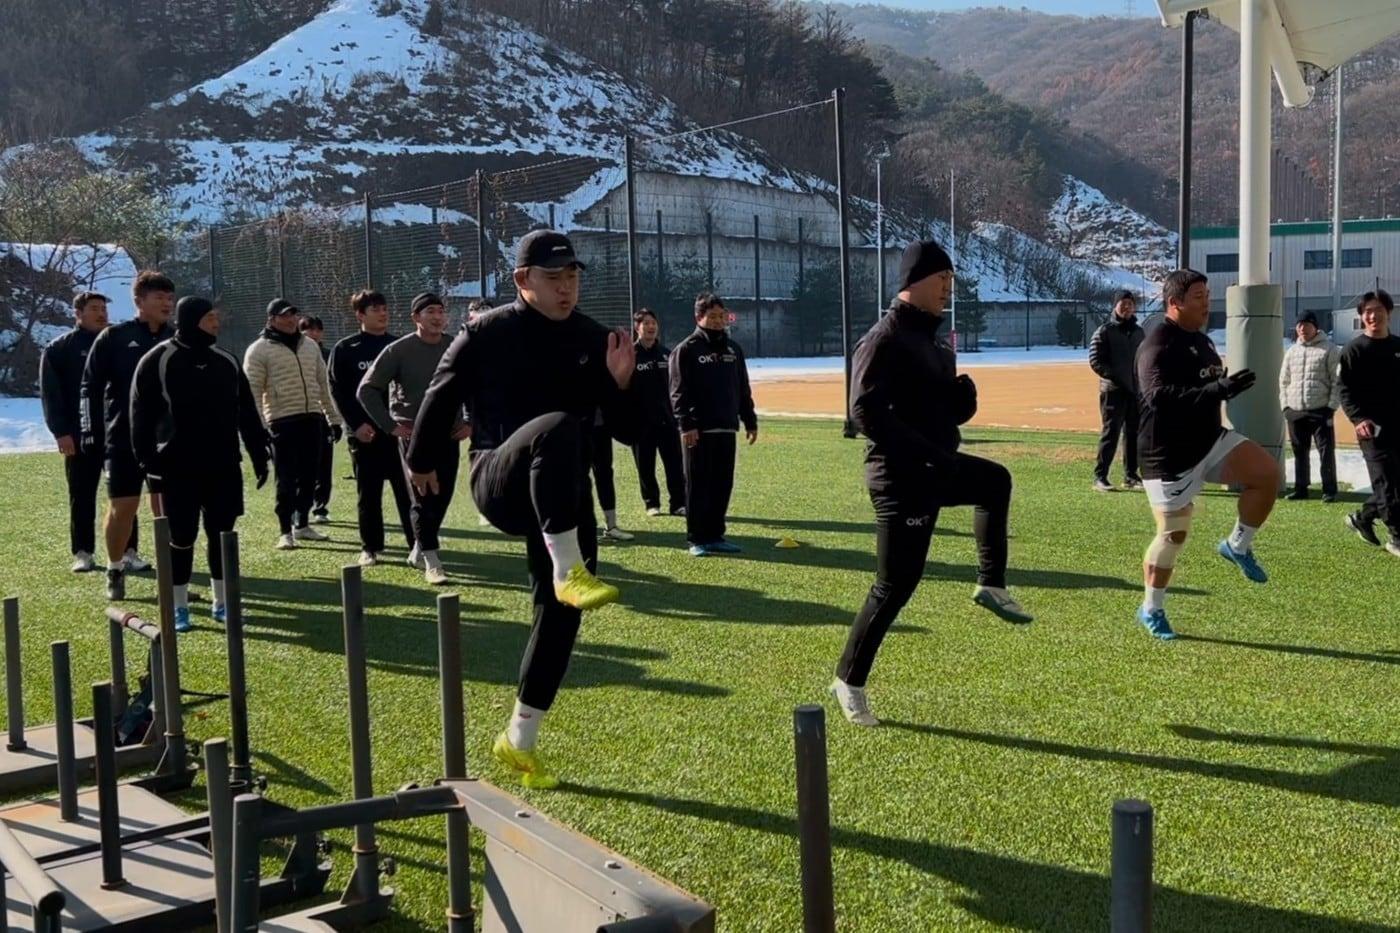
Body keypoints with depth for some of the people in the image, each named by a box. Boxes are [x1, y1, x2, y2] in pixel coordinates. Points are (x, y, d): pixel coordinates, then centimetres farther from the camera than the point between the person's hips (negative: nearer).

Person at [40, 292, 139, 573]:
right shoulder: (58, 350, 3)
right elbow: (50, 394, -2)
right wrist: (61, 432, -12)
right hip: (80, 435, -2)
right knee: (82, 497, 3)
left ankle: (128, 550, 7)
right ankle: (82, 553, 9)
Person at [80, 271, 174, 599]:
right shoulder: (114, 338, -2)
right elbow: (91, 387, -2)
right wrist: (92, 431, -7)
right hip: (123, 439, -2)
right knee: (122, 507, 1)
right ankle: (115, 571, 19)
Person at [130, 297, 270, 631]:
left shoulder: (226, 361, 10)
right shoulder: (157, 361, -6)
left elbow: (247, 413, 13)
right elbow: (142, 416, -6)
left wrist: (259, 455, 11)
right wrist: (149, 463, -11)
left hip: (223, 466, 4)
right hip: (178, 469, -4)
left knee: (221, 534, 9)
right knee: (182, 538, 2)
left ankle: (222, 603, 20)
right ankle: (179, 606, 14)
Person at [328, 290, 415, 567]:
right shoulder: (345, 350, 2)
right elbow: (337, 391, -2)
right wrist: (356, 424, -12)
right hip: (365, 432, -2)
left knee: (409, 490, 1)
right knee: (368, 494, 5)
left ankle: (417, 544, 7)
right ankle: (371, 547, 13)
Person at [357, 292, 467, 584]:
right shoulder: (399, 351, -7)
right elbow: (366, 390, -5)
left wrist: (470, 422, 8)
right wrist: (390, 426, -10)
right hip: (414, 434, -4)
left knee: (442, 497, 6)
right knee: (424, 497, -8)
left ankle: (418, 551, 24)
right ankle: (431, 561, -4)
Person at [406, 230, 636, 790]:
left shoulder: (594, 340, 5)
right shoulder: (486, 335, -5)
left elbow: (628, 432, 3)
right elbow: (441, 397, 9)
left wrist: (621, 385, -17)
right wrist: (422, 461, 20)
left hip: (565, 497, 5)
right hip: (499, 483, -4)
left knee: (560, 609, 2)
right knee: (556, 426, -35)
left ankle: (520, 740, 18)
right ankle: (568, 572, -46)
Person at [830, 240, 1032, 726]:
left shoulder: (933, 338, 11)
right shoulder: (885, 339, -17)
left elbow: (951, 410, 16)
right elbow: (866, 412, -27)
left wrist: (963, 395, -8)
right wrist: (927, 453, -30)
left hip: (938, 466, 9)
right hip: (901, 477, -9)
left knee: (995, 480, 30)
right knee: (895, 585, -5)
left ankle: (991, 586, 36)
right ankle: (848, 682, 8)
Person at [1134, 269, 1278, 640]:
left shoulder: (1201, 341, 11)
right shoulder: (1158, 345, -18)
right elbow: (1159, 397, -34)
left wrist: (1226, 386, 8)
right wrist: (1218, 390, -39)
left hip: (1210, 441, 8)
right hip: (1170, 455, -8)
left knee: (1267, 472, -13)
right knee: (1173, 534, -1)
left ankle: (1238, 546, 6)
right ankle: (1151, 610, 18)